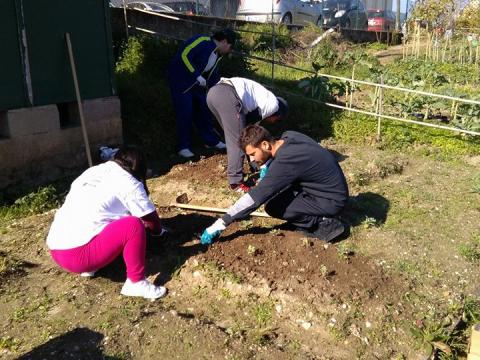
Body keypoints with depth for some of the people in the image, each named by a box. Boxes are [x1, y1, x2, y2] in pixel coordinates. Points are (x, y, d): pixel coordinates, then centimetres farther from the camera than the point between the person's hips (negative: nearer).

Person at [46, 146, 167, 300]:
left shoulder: (91, 172, 19)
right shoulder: (128, 182, -3)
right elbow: (151, 219, 4)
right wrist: (158, 231, 27)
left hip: (56, 250, 9)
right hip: (77, 255, -9)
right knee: (134, 226, -12)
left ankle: (88, 267, 16)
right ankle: (136, 283, -4)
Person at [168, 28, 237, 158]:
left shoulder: (217, 55, 9)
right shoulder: (203, 41, -19)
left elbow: (213, 77, 16)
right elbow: (184, 55, -29)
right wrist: (197, 76, -27)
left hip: (196, 84, 9)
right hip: (180, 80, -9)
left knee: (204, 110, 11)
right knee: (185, 113, -9)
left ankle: (211, 141, 25)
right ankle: (184, 147, 2)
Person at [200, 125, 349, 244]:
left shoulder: (285, 162, -29)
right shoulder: (288, 136, -5)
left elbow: (255, 197, -28)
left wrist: (220, 224, -24)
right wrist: (269, 164, 2)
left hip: (332, 200, -9)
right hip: (332, 187, 9)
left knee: (273, 207, -15)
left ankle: (324, 223, -5)